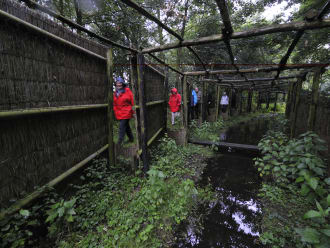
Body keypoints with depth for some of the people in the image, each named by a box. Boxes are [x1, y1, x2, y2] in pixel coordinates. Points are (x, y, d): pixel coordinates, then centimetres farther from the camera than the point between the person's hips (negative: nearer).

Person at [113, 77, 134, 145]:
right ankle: (131, 138, 34)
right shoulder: (115, 93, 11)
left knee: (122, 127, -9)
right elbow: (114, 104, 15)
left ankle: (119, 143, -2)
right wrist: (115, 112, 12)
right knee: (126, 126, 17)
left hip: (126, 113, -6)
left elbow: (132, 101, -6)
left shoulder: (127, 91, -6)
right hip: (119, 114, 6)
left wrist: (133, 111, -8)